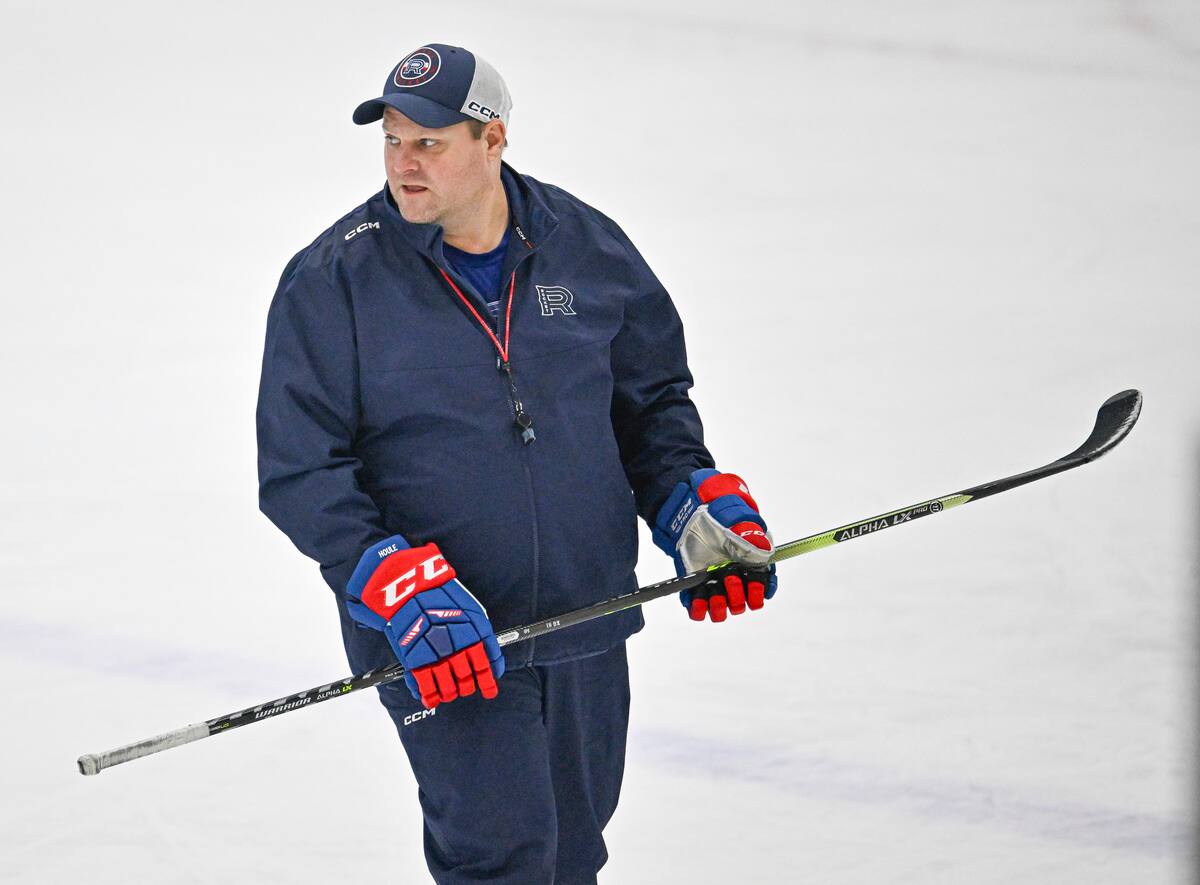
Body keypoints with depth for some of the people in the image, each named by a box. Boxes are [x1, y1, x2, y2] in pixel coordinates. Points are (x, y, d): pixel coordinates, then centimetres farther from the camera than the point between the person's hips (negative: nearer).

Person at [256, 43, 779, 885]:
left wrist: (698, 504, 1)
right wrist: (401, 589, -21)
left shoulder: (586, 246, 2)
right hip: (441, 637, -4)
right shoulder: (333, 280, -8)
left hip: (585, 627, 4)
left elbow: (650, 397, 16)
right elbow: (299, 469, -9)